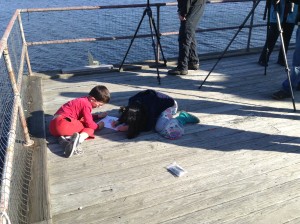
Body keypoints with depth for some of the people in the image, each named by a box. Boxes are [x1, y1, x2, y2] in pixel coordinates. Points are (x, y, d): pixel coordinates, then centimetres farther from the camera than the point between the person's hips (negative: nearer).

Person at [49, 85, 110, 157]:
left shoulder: (83, 100, 20)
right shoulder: (86, 105, -9)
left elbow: (86, 117, 35)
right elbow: (89, 123, -9)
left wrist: (98, 116, 32)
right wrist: (98, 126, 8)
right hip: (63, 124, -9)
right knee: (89, 128, -6)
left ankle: (64, 139, -13)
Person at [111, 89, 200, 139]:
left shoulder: (149, 108, -40)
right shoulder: (132, 102, -23)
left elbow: (148, 127, -27)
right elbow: (126, 112, 0)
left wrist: (129, 128, -30)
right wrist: (118, 121, -16)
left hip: (168, 105, -8)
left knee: (161, 127, -29)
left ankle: (183, 117, -6)